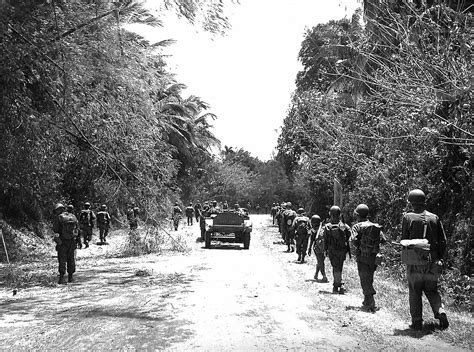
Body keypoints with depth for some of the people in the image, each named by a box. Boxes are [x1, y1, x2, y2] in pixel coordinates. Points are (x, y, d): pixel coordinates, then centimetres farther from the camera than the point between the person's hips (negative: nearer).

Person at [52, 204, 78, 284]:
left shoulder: (59, 217, -8)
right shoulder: (73, 217, 3)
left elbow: (55, 230, -6)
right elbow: (77, 226, 9)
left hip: (62, 241, -3)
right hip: (72, 241, 3)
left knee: (62, 259, 1)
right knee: (71, 259, 14)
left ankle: (62, 278, -7)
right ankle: (70, 277, 18)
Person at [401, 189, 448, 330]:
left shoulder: (408, 218, -7)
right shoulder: (434, 218, 2)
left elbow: (404, 240, -5)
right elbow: (443, 241, 2)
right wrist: (440, 259, 10)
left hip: (415, 262, -3)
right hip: (432, 261, 3)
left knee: (415, 292, 8)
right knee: (432, 291, 17)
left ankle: (417, 322, 9)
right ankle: (440, 312, -3)